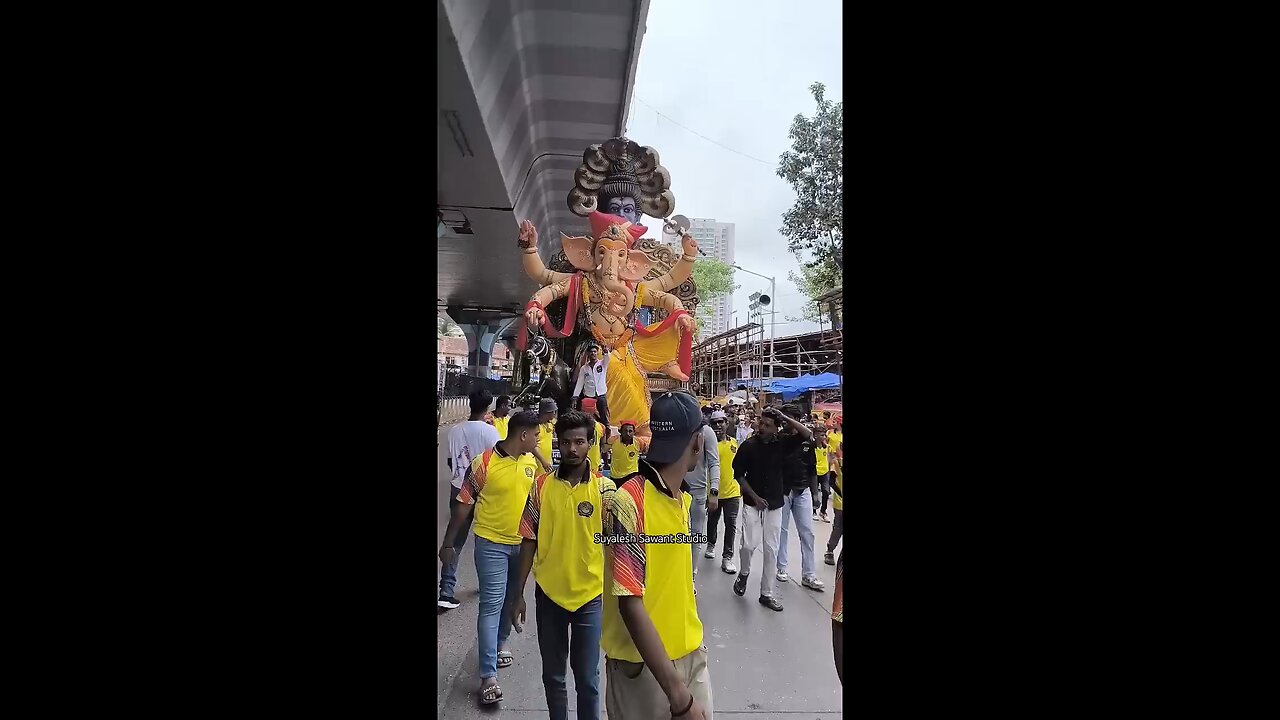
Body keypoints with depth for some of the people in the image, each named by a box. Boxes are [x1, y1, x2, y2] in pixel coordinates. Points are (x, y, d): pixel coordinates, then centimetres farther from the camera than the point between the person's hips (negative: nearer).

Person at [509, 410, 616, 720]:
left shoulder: (604, 488, -8)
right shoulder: (542, 485, -4)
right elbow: (529, 541, 1)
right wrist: (518, 594, 2)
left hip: (590, 594, -2)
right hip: (549, 593, 2)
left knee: (587, 678, 7)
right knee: (552, 675, 16)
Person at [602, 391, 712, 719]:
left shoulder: (684, 498, 4)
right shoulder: (631, 500, -22)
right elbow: (630, 603, -23)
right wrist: (677, 692, -24)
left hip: (691, 655, 7)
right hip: (644, 665, -7)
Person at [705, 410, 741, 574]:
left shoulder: (734, 442, 3)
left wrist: (741, 486, 15)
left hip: (732, 491, 2)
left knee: (731, 524, -1)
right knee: (712, 521, 17)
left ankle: (727, 558, 5)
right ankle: (711, 544, 42)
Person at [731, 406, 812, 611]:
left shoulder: (782, 443, -3)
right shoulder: (748, 445, -7)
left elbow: (807, 434, -12)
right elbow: (738, 474, -3)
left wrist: (786, 419, -16)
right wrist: (755, 497, -8)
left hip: (774, 504, 2)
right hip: (752, 502, -2)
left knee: (771, 550, 5)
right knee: (749, 544, -11)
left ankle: (766, 593, 17)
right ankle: (744, 572, 22)